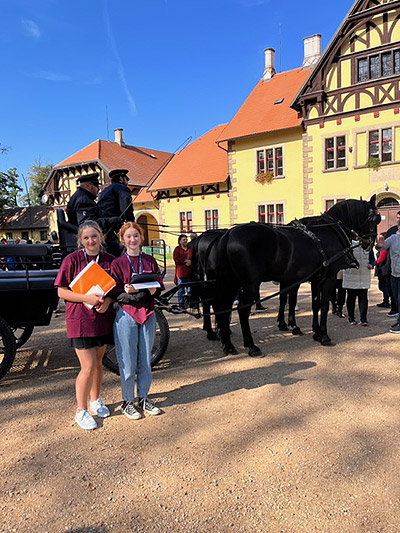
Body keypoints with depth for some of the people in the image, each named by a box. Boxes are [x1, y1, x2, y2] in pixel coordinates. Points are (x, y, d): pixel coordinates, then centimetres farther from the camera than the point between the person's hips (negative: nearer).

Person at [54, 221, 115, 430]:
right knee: (88, 367, -3)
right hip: (81, 320, -4)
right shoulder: (72, 259, -8)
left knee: (98, 362, 17)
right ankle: (81, 410, 17)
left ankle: (95, 400, 37)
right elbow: (62, 292, -8)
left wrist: (108, 300, -12)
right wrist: (87, 298, -22)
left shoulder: (109, 260, 3)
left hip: (104, 318, 4)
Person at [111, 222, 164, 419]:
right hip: (126, 315, -3)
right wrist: (129, 292, -25)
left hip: (147, 314, 3)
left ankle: (143, 398, 28)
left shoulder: (150, 261, 9)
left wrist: (153, 289, -16)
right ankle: (127, 402, 20)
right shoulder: (118, 263, -1)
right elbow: (115, 294, -5)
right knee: (128, 362, 3)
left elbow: (159, 288, 6)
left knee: (145, 360, 12)